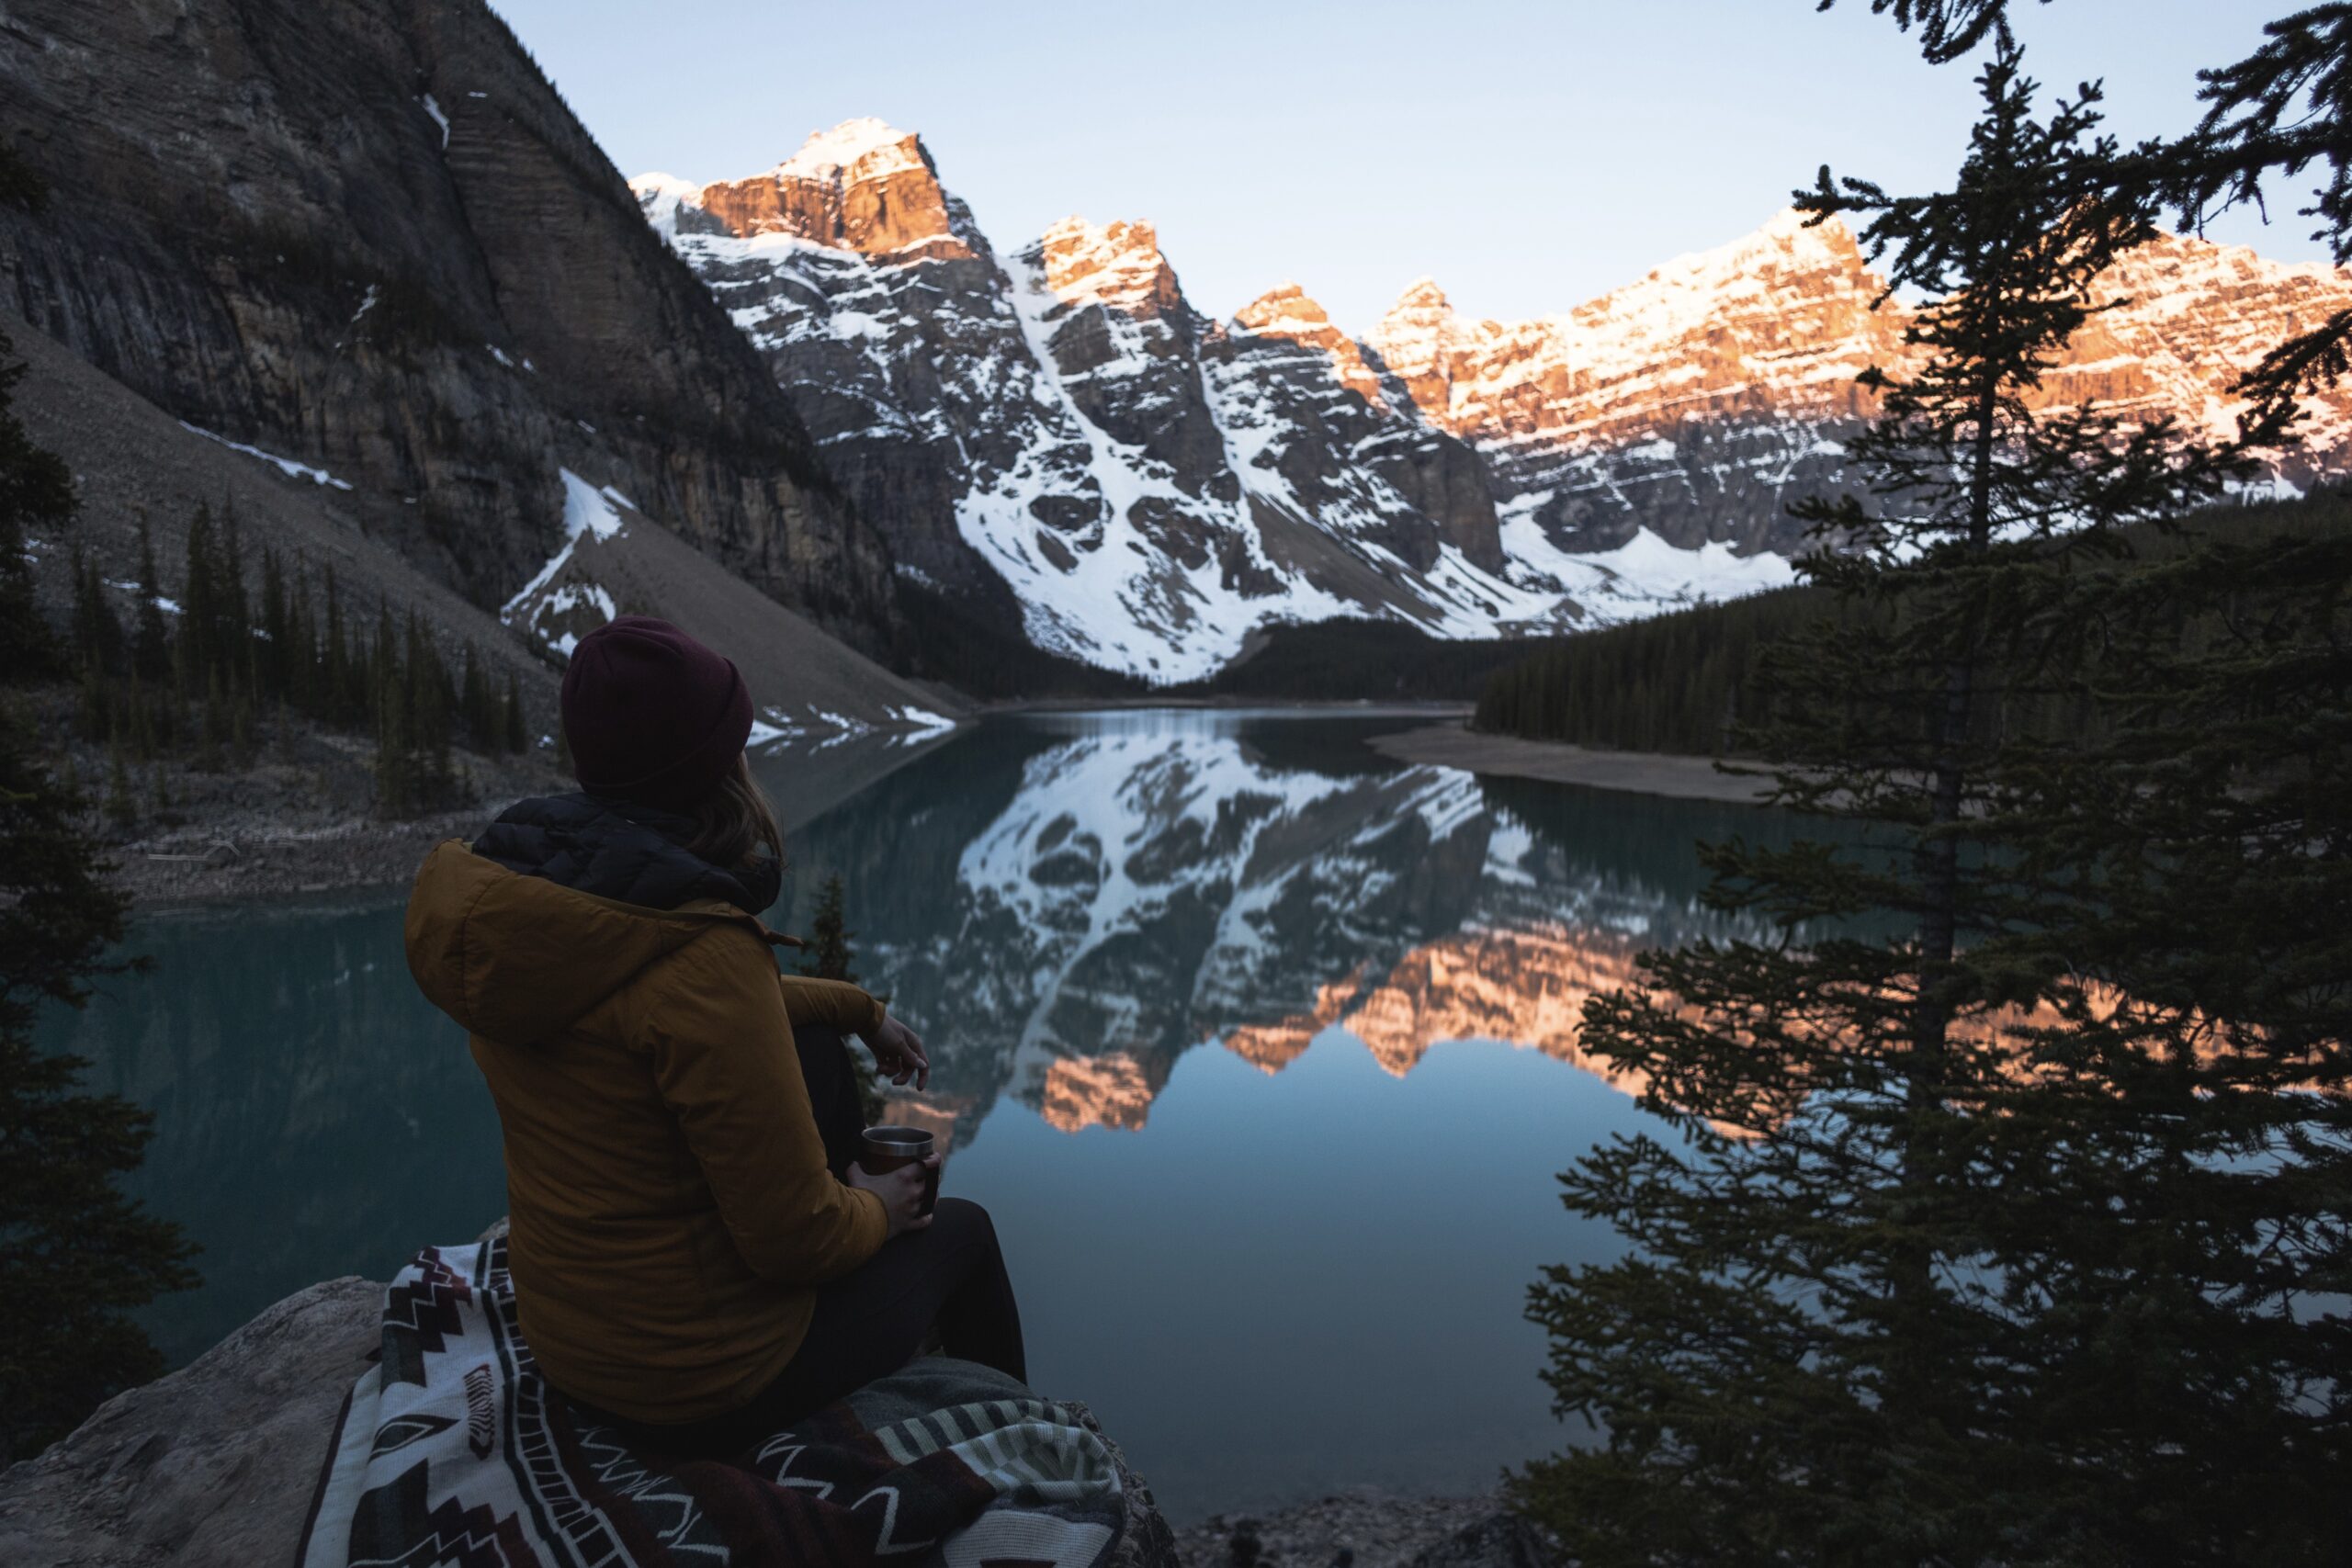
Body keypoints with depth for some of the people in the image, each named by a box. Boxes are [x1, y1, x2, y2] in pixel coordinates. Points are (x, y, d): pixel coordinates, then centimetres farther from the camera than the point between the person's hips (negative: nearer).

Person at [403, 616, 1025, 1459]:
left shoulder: (519, 899, -7)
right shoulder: (698, 955, -34)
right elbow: (796, 1238, -26)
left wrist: (863, 1011, 15)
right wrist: (876, 1211, -5)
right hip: (709, 1383, -7)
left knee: (815, 1045, 19)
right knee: (960, 1229, 18)